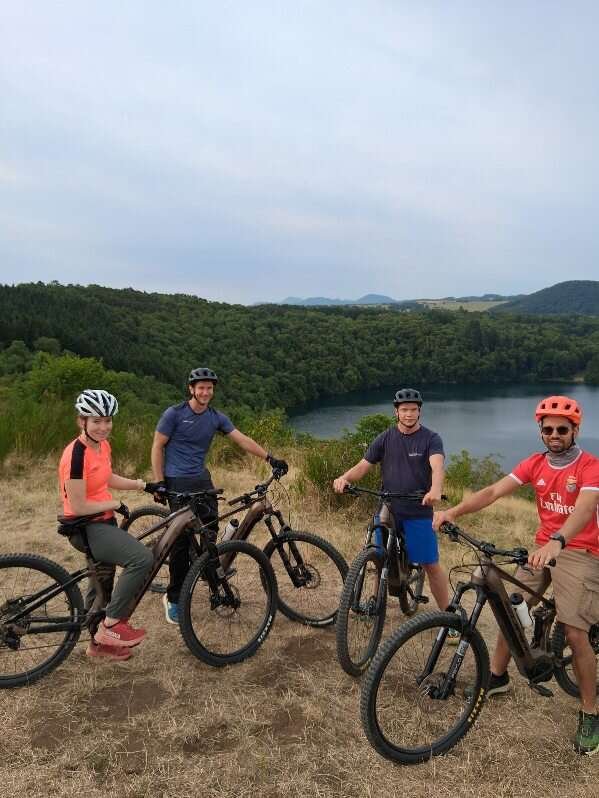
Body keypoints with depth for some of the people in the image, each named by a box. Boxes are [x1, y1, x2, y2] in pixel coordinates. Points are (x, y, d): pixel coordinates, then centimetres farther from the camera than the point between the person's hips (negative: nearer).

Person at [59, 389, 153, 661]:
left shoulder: (102, 445, 3)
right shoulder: (77, 454, -24)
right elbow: (79, 507, -23)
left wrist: (141, 484, 11)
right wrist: (114, 504, -12)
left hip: (103, 522, 9)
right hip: (85, 527, -9)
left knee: (104, 582, 20)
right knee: (142, 558, -25)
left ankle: (99, 643, 39)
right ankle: (112, 624, -11)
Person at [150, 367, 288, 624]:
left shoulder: (217, 418, 4)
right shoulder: (174, 414, -9)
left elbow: (242, 440, 0)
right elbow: (157, 447, -5)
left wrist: (270, 459, -9)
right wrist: (159, 482, -11)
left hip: (202, 479, 5)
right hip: (177, 481, -5)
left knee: (211, 531, 0)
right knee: (181, 539, -6)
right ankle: (173, 598, 6)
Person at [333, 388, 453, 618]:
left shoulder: (431, 439, -4)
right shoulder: (385, 438, 4)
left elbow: (437, 466, -22)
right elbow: (363, 466, 0)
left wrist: (436, 489, -43)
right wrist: (344, 478, -21)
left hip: (418, 512, -3)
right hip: (387, 510, 3)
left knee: (430, 564, 1)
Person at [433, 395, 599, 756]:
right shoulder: (535, 463, -1)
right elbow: (494, 490, -12)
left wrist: (557, 542, -53)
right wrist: (453, 511, -26)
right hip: (543, 548, 5)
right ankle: (498, 675, 27)